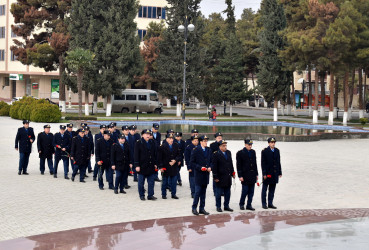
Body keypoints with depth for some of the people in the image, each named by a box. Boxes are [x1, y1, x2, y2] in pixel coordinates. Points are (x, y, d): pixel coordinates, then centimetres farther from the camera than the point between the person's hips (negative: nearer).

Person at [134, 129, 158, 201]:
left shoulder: (152, 143, 10)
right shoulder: (138, 143, -5)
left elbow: (155, 154, 14)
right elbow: (136, 155, -8)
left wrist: (155, 163, 8)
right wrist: (137, 165, -13)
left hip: (151, 166, 4)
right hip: (142, 166, -4)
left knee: (151, 181, 4)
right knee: (141, 182, 6)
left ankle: (150, 195, 12)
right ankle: (142, 195, 16)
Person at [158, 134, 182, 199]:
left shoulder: (176, 146, 4)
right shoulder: (162, 147, -6)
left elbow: (179, 155, 6)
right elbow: (159, 158, -5)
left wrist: (175, 160, -12)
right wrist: (161, 167, -10)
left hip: (174, 167, 3)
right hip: (165, 167, -2)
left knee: (174, 181, 6)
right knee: (165, 181, 8)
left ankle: (173, 194, 16)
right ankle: (163, 194, 19)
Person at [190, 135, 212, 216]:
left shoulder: (209, 150, 10)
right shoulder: (196, 150, -6)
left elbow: (211, 160, 17)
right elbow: (192, 163, -6)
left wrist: (210, 167, -2)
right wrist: (200, 167, -16)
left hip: (206, 175, 5)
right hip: (199, 175, -5)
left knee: (203, 193, 10)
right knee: (197, 192, -5)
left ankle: (202, 208, 16)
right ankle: (194, 208, 7)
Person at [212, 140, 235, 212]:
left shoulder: (228, 153, 9)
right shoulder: (216, 154, -10)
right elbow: (214, 166, -11)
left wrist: (233, 172, 12)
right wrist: (215, 177, -14)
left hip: (228, 177, 6)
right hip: (220, 177, -6)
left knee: (227, 193, 11)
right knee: (219, 193, 4)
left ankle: (226, 206, 21)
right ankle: (218, 207, 14)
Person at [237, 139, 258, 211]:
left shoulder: (253, 152, 11)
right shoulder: (240, 153, -5)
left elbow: (255, 163, 16)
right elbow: (238, 165, -6)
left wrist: (256, 174, 14)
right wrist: (240, 176, -11)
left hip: (252, 175, 5)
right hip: (245, 175, -5)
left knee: (251, 191, 6)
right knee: (245, 191, -3)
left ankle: (249, 205, 15)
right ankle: (241, 204, 15)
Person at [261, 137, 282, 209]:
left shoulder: (277, 151, 9)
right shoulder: (264, 151, -6)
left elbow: (278, 162, 13)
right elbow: (263, 163, -9)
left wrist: (279, 172, 9)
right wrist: (264, 174, -14)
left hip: (275, 173, 5)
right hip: (267, 173, -5)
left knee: (272, 190, 9)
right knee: (264, 189, 3)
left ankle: (270, 203, 15)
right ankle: (264, 204, 9)